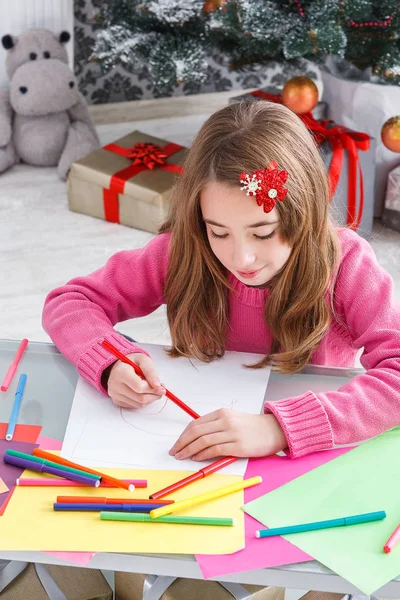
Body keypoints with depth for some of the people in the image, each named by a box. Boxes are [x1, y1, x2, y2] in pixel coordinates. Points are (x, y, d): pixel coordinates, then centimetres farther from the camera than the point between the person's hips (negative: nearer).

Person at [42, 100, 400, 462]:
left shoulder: (342, 261, -17)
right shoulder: (183, 252, -10)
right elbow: (69, 302, -4)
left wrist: (280, 428, -39)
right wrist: (113, 363, -24)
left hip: (307, 470, -2)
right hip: (197, 456, 2)